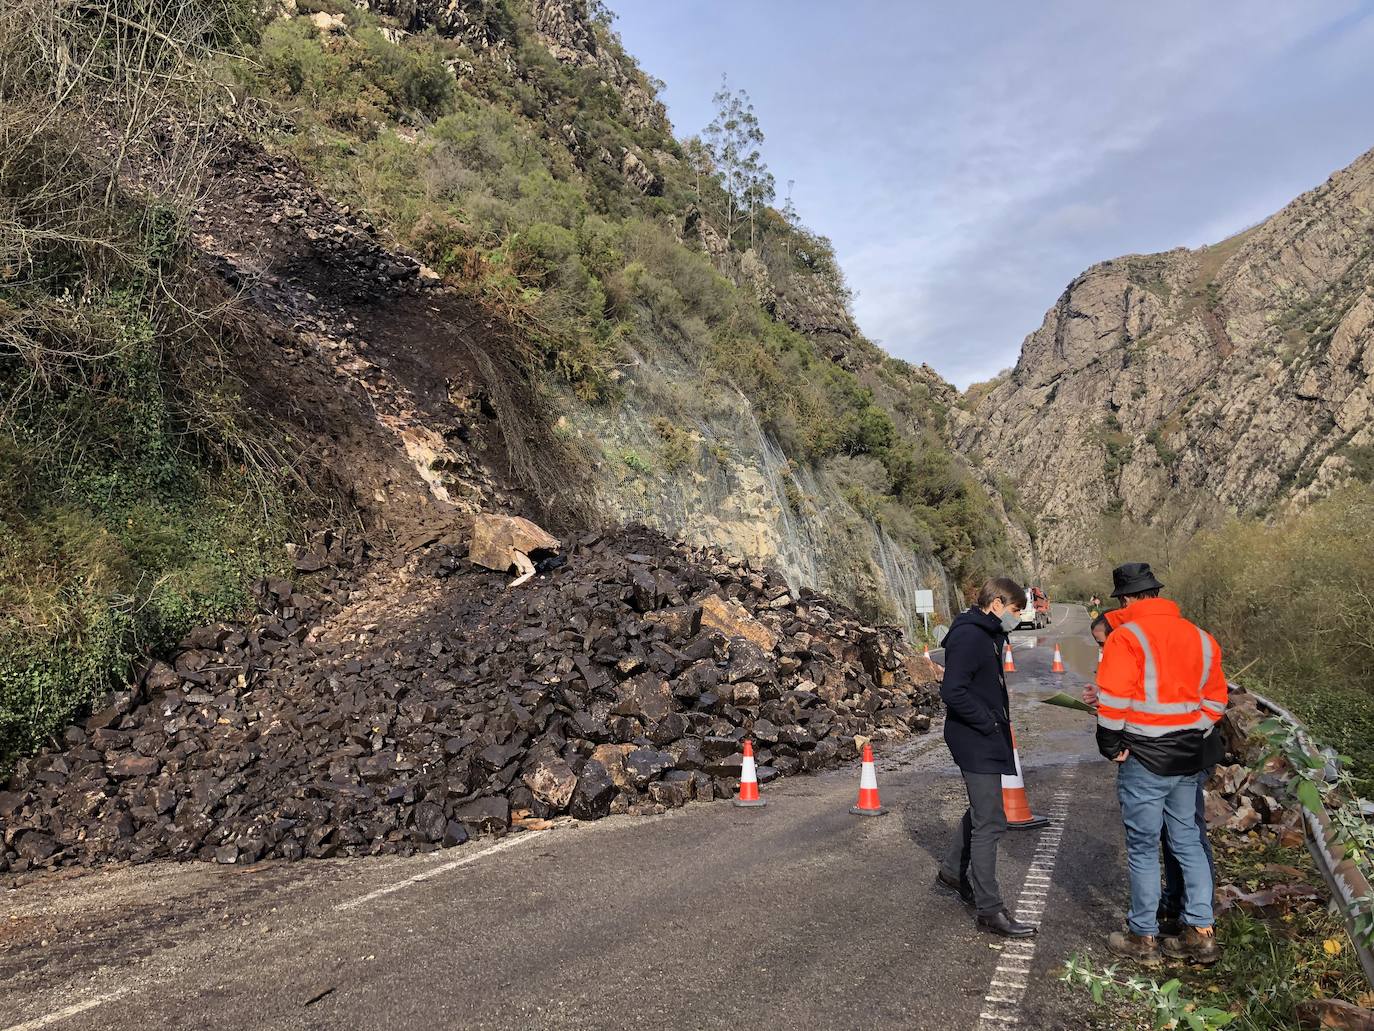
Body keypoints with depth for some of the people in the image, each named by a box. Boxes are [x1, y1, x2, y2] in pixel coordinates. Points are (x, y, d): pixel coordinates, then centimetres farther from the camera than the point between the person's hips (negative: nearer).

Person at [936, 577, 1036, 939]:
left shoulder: (989, 635, 12)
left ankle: (954, 871, 41)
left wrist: (999, 719, 9)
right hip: (975, 742, -10)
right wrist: (989, 722, -19)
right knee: (990, 823, -6)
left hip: (987, 740, 10)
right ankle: (990, 910, 2)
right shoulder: (968, 637, -20)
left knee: (982, 810, 24)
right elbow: (953, 692, -26)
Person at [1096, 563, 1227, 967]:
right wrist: (1195, 738, 16)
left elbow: (1113, 701, -19)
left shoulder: (1126, 637, -14)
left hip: (1144, 757, -6)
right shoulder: (1200, 637, 8)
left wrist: (1111, 746, -7)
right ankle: (1200, 933, 21)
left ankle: (1143, 937, 14)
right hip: (1188, 758, 7)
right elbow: (1215, 699, 13)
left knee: (1143, 847, 4)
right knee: (1188, 841, 17)